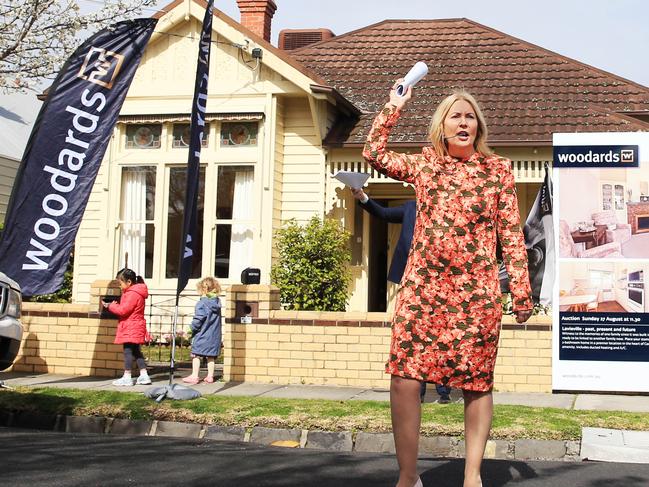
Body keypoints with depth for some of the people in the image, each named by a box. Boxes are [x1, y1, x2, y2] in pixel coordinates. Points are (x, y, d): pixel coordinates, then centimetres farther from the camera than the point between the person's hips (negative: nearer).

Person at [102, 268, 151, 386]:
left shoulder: (132, 294, -17)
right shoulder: (135, 292, 17)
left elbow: (123, 310, -20)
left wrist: (110, 306, -9)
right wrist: (116, 305, 7)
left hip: (131, 328, -11)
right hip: (136, 328, 11)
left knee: (128, 351, -7)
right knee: (136, 351, 14)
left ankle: (127, 377, -6)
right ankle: (144, 376, 15)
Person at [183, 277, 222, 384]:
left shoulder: (201, 303, -16)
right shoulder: (217, 302, 4)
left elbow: (198, 320, -17)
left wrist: (193, 328, -2)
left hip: (202, 335, -6)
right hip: (214, 335, 6)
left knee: (196, 355, 2)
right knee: (211, 357, 12)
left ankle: (194, 376, 2)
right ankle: (210, 376, 15)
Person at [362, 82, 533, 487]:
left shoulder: (498, 170, 8)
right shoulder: (424, 165, 13)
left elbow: (511, 234, 6)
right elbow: (374, 152, 15)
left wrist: (521, 290, 2)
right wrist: (394, 108, 16)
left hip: (476, 291, -1)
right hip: (423, 286, 2)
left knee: (477, 383, 3)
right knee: (404, 379, -7)